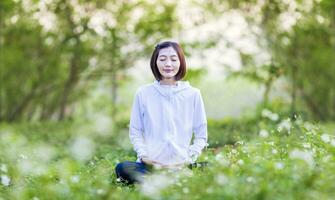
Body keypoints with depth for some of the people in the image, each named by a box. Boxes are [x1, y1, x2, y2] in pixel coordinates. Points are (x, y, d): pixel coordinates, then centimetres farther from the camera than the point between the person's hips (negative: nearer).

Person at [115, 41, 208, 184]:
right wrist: (144, 155, -6)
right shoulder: (143, 93, 8)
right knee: (122, 168, -31)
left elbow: (201, 135, 10)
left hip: (181, 165, 0)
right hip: (150, 164, 1)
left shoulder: (193, 94, 7)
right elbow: (135, 131, 11)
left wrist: (190, 158, -5)